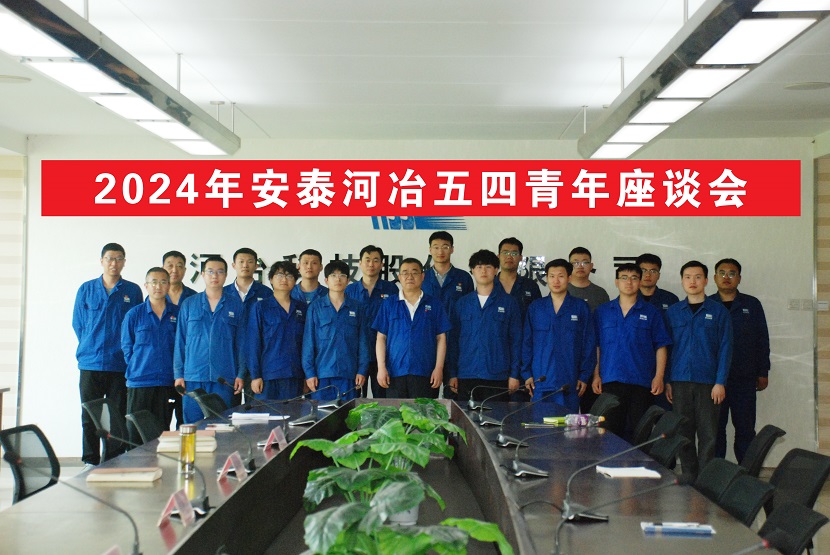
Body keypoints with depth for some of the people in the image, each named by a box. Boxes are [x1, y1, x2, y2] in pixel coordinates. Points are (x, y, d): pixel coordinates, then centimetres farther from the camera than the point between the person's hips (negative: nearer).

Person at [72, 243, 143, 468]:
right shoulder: (86, 289, 8)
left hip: (121, 365, -1)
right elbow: (78, 324, 13)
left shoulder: (133, 291, 5)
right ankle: (90, 461, 11)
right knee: (89, 416, 4)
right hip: (90, 364, 1)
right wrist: (90, 348, 7)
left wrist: (128, 353, 2)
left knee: (118, 417, 3)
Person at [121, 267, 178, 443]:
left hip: (167, 382, 1)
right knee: (136, 434, 1)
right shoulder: (134, 314, 3)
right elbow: (127, 347, 6)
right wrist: (137, 369, -1)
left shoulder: (178, 314, 6)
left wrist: (177, 373, 3)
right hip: (139, 382, -1)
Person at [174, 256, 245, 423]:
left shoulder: (236, 304, 7)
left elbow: (241, 341, 6)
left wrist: (241, 374, -1)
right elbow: (180, 341, 9)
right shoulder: (189, 304, 9)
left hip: (224, 377, -1)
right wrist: (178, 373, 3)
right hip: (193, 377, 1)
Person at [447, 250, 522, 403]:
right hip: (466, 377, 2)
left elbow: (516, 340, 4)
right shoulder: (462, 303, 10)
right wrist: (452, 373, 4)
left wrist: (514, 374, -2)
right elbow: (453, 339, 10)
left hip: (498, 377, -2)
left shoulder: (509, 303, 5)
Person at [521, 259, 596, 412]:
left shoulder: (581, 307, 5)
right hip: (540, 381, 1)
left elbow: (589, 344, 4)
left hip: (569, 382, -1)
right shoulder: (535, 307, 8)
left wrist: (584, 376, -2)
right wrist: (526, 373, 1)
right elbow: (527, 342, 9)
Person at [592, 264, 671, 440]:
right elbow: (596, 346, 9)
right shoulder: (602, 312, 10)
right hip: (610, 380, 1)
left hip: (641, 381, 0)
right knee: (611, 431, 0)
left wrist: (659, 376, -5)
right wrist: (596, 375, 2)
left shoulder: (651, 313, 7)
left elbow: (661, 347, 5)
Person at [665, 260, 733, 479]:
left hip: (708, 382, -2)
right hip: (680, 381, 2)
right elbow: (666, 348, 10)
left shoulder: (718, 311, 3)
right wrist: (667, 381, 3)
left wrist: (720, 382, -8)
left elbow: (725, 348, 0)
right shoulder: (673, 312, 10)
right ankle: (689, 479, 15)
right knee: (684, 433, 6)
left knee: (707, 434, -1)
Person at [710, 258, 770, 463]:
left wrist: (763, 372, 5)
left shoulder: (752, 305, 9)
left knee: (745, 427, 3)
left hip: (744, 378, 0)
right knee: (715, 428, 3)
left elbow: (762, 340, 9)